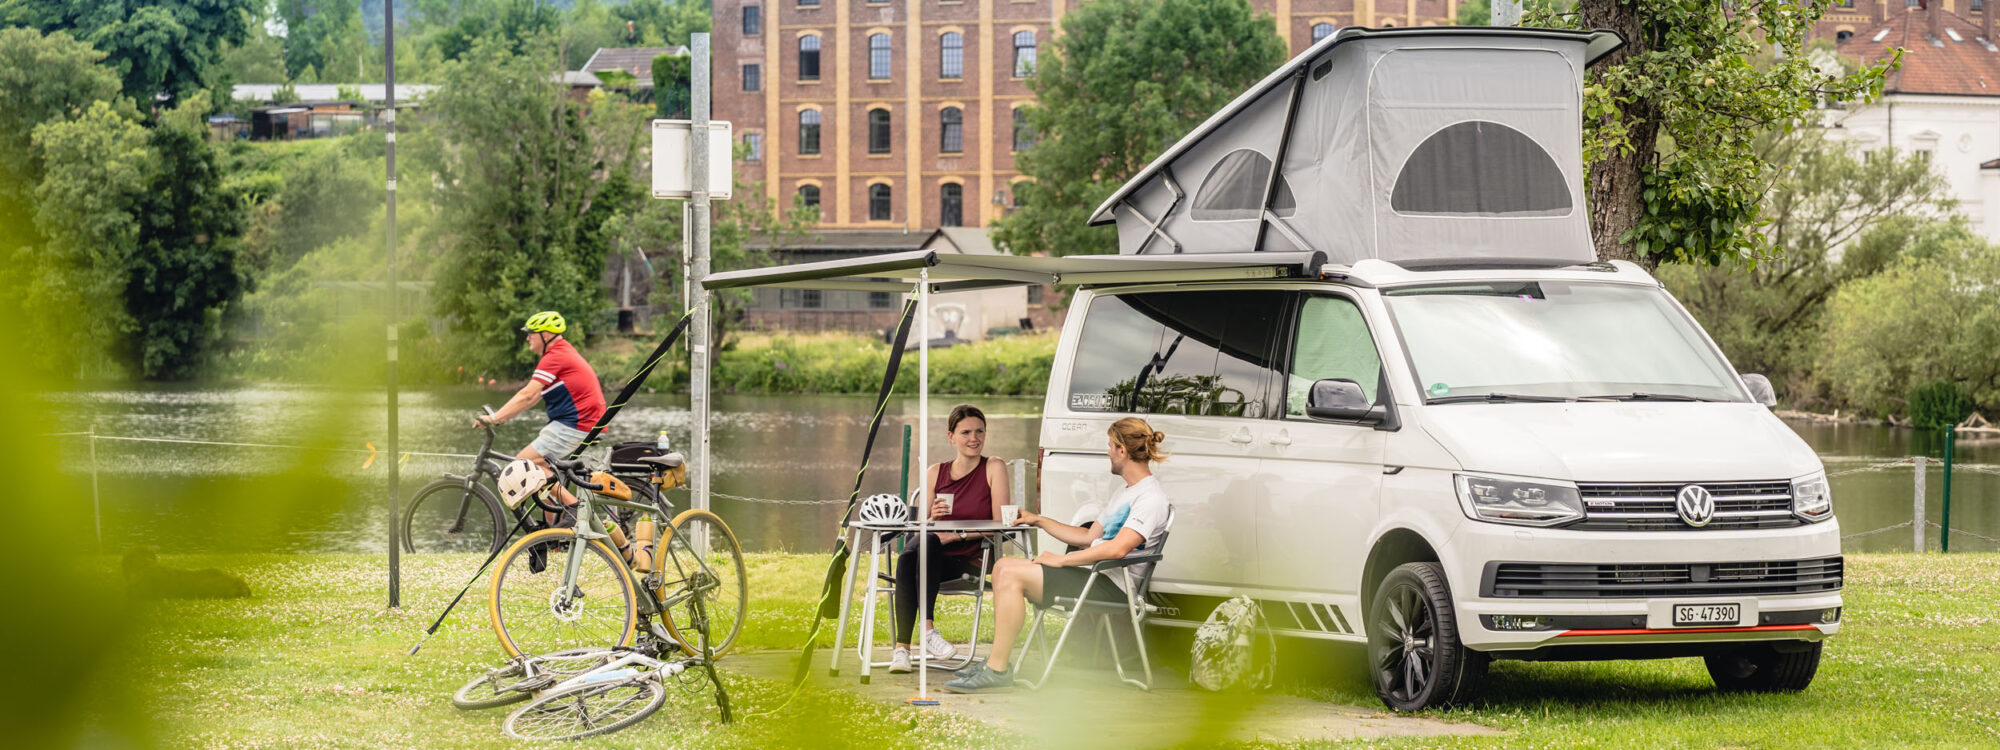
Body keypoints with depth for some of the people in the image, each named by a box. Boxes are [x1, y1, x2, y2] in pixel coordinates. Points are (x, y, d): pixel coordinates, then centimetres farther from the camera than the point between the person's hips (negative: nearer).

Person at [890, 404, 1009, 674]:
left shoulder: (994, 468, 3)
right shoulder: (936, 473, 14)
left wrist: (958, 534, -18)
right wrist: (931, 518, -12)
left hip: (974, 559, -3)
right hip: (938, 560, 3)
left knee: (929, 543, -34)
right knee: (907, 559, -31)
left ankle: (927, 629, -37)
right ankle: (901, 646, -35)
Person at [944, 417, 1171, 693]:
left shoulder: (1151, 498, -13)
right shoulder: (1124, 493, 22)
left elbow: (1117, 549, -25)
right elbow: (1089, 537, 26)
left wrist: (1061, 560, -18)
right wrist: (1040, 521, 25)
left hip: (1111, 587, -11)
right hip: (1091, 576, 11)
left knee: (1011, 575, -21)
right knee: (1004, 567, 8)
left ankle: (997, 671, -20)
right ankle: (998, 660, 3)